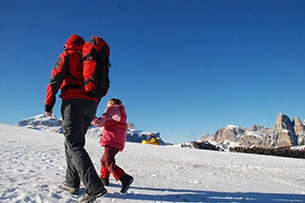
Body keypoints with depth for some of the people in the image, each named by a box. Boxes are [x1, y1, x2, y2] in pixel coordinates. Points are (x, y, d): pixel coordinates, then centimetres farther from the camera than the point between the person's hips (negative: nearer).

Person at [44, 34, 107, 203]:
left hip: (73, 102, -6)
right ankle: (72, 183, 18)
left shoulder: (66, 56, 8)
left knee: (74, 145, -10)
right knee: (73, 142, 17)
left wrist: (49, 103, 1)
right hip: (92, 104, 7)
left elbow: (55, 79, -3)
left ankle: (94, 187, -22)